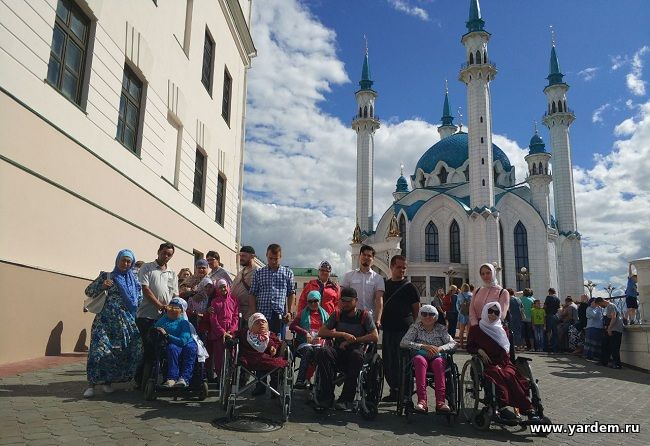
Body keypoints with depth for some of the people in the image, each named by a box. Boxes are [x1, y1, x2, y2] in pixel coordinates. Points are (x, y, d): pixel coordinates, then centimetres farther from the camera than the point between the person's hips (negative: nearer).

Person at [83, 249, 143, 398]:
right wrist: (102, 286, -10)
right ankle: (91, 384, -2)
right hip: (107, 320, -3)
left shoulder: (134, 280, 15)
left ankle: (108, 381, 14)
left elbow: (140, 300, 18)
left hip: (127, 321, 3)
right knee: (100, 350, -14)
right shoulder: (107, 276, 7)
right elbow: (88, 291, 7)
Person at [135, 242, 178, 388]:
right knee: (150, 348, -6)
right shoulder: (147, 268, 5)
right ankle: (140, 380, 7)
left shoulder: (172, 273, 19)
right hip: (147, 315, -4)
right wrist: (159, 305, -14)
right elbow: (145, 288, -6)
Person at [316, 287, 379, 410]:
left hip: (356, 351, -2)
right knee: (323, 351, -29)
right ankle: (327, 395, -25)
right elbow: (321, 332, -1)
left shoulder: (364, 315, 4)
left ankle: (346, 399, -30)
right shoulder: (337, 315, 10)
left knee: (356, 355, -37)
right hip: (338, 351, 2)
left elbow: (375, 337, -7)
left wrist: (352, 340, -11)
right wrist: (343, 334, -14)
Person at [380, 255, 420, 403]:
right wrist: (379, 321, 10)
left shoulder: (409, 287, 3)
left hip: (405, 329, -4)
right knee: (387, 361, 7)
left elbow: (417, 310, 5)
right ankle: (394, 390, 19)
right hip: (388, 328, 4)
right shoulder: (384, 284, 14)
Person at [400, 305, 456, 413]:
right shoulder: (415, 328, 8)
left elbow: (453, 343, 2)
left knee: (438, 362, -34)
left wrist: (439, 349, -17)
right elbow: (403, 343, -6)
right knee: (420, 360, -35)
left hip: (437, 357, 1)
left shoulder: (441, 329, 14)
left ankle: (440, 401, -40)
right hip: (421, 356, -1)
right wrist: (423, 346, -16)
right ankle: (422, 400, -43)